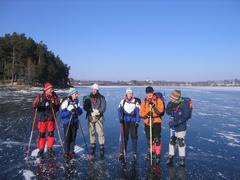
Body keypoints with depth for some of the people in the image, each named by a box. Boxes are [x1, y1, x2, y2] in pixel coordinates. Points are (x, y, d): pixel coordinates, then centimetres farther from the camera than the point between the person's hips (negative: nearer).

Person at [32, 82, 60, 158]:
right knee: (41, 134, 3)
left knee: (51, 134, 8)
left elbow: (57, 108, -4)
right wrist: (37, 105, -29)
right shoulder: (40, 97, -3)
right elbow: (34, 104, -7)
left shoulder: (54, 97, -2)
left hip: (51, 118, 1)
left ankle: (50, 149, 25)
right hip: (42, 118, -1)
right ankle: (41, 150, 18)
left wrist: (53, 106, -26)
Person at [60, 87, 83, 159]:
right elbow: (62, 114, -16)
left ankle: (71, 151, 23)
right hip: (67, 122, -4)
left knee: (73, 138, 9)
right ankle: (66, 152, 17)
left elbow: (80, 112, 3)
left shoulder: (77, 102, 3)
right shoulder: (65, 102, -13)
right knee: (67, 138, 2)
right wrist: (70, 111, -27)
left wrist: (78, 110, -18)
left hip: (75, 122, 5)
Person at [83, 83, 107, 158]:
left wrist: (98, 111, -21)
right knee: (91, 132, 9)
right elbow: (85, 107, -1)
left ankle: (102, 147, 1)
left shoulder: (101, 98, 1)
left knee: (100, 132, -8)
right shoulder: (88, 98, 6)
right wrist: (92, 111, -16)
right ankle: (93, 146, 24)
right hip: (90, 117, 2)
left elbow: (103, 107, -5)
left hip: (99, 117, -2)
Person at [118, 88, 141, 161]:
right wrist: (120, 118, -1)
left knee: (134, 137, 4)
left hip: (133, 121, -2)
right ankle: (122, 153, 15)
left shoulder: (136, 101, -7)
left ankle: (134, 153, 15)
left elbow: (138, 112, -6)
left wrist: (137, 121, -11)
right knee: (124, 137, 5)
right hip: (125, 121, 2)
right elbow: (119, 110, 8)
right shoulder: (123, 101, 2)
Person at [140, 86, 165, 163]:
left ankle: (158, 155, 4)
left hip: (156, 122, -3)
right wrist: (146, 115, -19)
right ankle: (151, 152, 33)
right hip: (147, 122, 4)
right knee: (149, 140, 13)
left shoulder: (158, 100, -4)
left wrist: (154, 106, -29)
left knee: (157, 139, -8)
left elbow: (160, 111, -15)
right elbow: (141, 113, 1)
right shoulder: (144, 102, 5)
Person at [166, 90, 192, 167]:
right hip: (173, 126, 5)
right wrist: (170, 106, -20)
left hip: (181, 127, -5)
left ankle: (182, 158, 23)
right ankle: (170, 156, 27)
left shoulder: (184, 104, -22)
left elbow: (185, 117, -23)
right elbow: (168, 112, 1)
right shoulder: (171, 103, -5)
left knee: (181, 142, 5)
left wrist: (175, 122, -25)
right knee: (172, 141, 13)